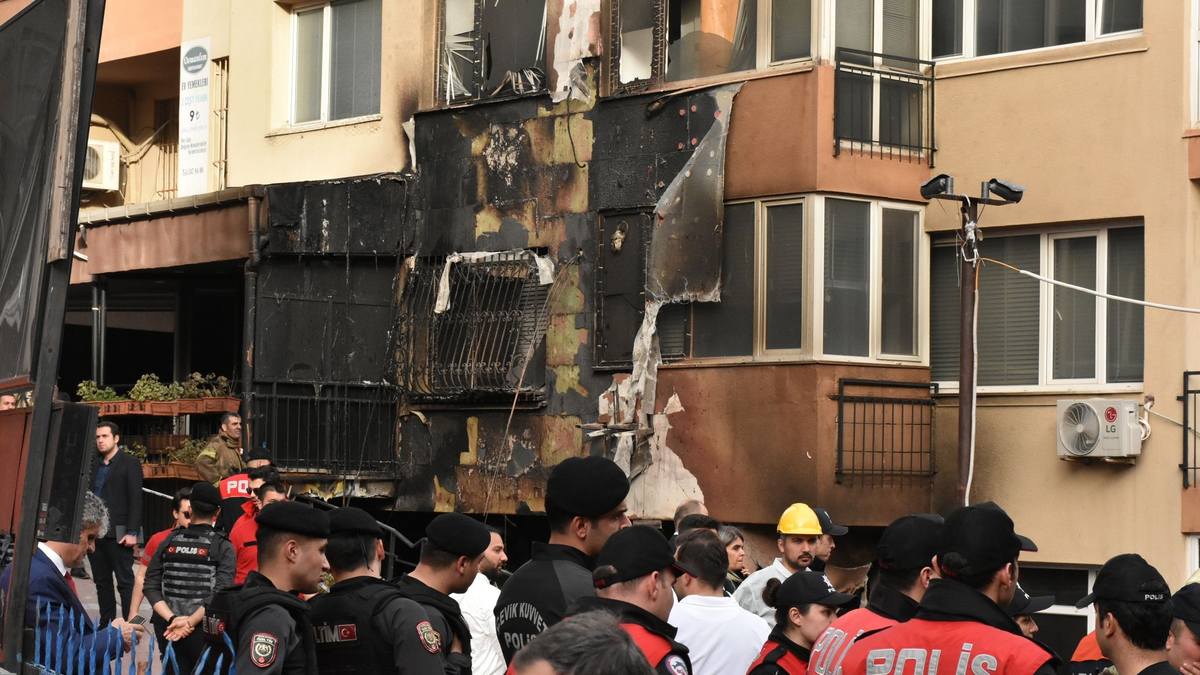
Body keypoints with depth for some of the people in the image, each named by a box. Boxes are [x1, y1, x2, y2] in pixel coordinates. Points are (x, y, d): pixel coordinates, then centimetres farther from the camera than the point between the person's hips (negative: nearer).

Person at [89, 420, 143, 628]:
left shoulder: (130, 463, -2)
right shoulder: (94, 465, 16)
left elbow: (135, 499, -8)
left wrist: (132, 532, -15)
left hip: (118, 534, -6)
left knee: (125, 582, -2)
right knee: (102, 582, 10)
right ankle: (106, 624, 17)